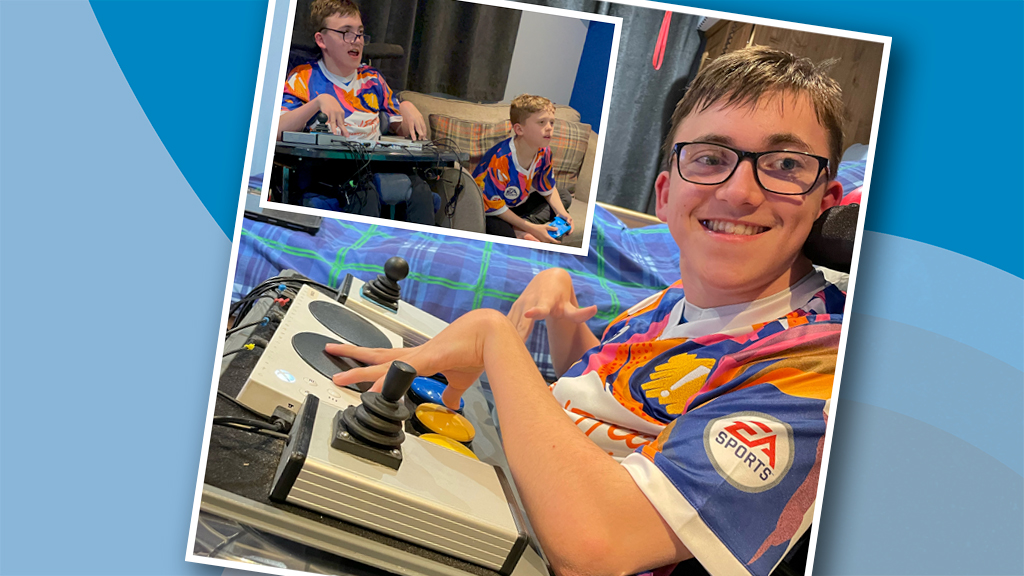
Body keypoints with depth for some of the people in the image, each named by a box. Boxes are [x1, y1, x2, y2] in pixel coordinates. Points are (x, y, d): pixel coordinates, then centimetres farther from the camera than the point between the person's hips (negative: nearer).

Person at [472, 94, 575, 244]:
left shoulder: (544, 152, -11)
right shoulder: (499, 159, -33)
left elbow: (548, 187, 8)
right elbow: (494, 207, -27)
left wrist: (562, 213, -9)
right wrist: (531, 228, -26)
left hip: (516, 204, 9)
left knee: (564, 198, 6)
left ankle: (518, 230, -13)